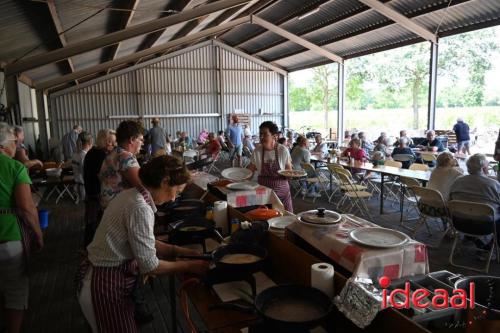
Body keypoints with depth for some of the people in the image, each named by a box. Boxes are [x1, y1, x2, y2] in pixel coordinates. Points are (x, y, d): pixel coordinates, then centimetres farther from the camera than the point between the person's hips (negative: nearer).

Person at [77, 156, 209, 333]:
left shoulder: (133, 195, 2)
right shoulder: (140, 208, -27)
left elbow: (145, 243, 10)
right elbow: (149, 265, -23)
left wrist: (179, 250, 5)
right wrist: (189, 266, -13)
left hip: (112, 275, 9)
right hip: (106, 285, -9)